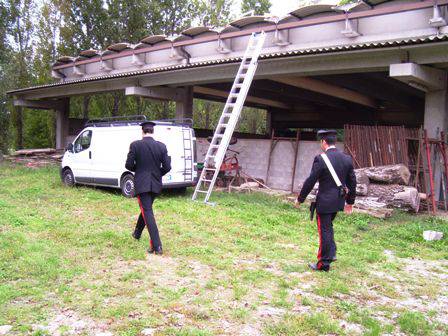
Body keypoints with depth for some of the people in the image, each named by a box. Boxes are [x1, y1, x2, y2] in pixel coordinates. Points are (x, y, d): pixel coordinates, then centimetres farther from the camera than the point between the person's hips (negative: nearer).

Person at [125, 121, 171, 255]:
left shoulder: (135, 145, -9)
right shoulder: (161, 146, -2)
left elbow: (129, 165, -8)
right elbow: (167, 167, -3)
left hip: (142, 184, -4)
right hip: (155, 184, 4)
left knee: (148, 212, -4)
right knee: (146, 208, 24)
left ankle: (156, 246, -11)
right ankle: (137, 233, 45)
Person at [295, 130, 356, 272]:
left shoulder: (320, 159, -17)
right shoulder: (347, 158, 2)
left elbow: (310, 181, -14)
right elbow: (352, 182, 8)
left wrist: (300, 199, -2)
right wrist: (350, 201, 19)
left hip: (324, 202, -6)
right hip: (339, 201, 6)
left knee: (324, 231, 4)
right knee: (328, 226, 26)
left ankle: (324, 264, 15)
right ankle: (331, 253, 29)